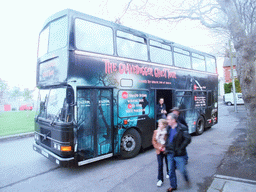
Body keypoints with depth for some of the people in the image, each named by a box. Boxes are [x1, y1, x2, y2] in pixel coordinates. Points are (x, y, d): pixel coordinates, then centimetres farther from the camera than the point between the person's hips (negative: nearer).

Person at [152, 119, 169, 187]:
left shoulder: (168, 132, -13)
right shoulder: (156, 132, 0)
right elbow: (154, 141, 3)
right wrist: (158, 147, -9)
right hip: (159, 151, 2)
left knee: (168, 163, 17)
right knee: (160, 165, 1)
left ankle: (168, 173, 45)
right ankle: (160, 179, 10)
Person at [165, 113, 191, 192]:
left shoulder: (181, 128, -17)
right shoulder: (168, 128, 2)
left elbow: (188, 139, -19)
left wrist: (181, 148, -18)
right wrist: (167, 148, 10)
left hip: (179, 154, -5)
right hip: (170, 153, 5)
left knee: (182, 170, 10)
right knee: (171, 171, 14)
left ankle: (187, 179, 43)